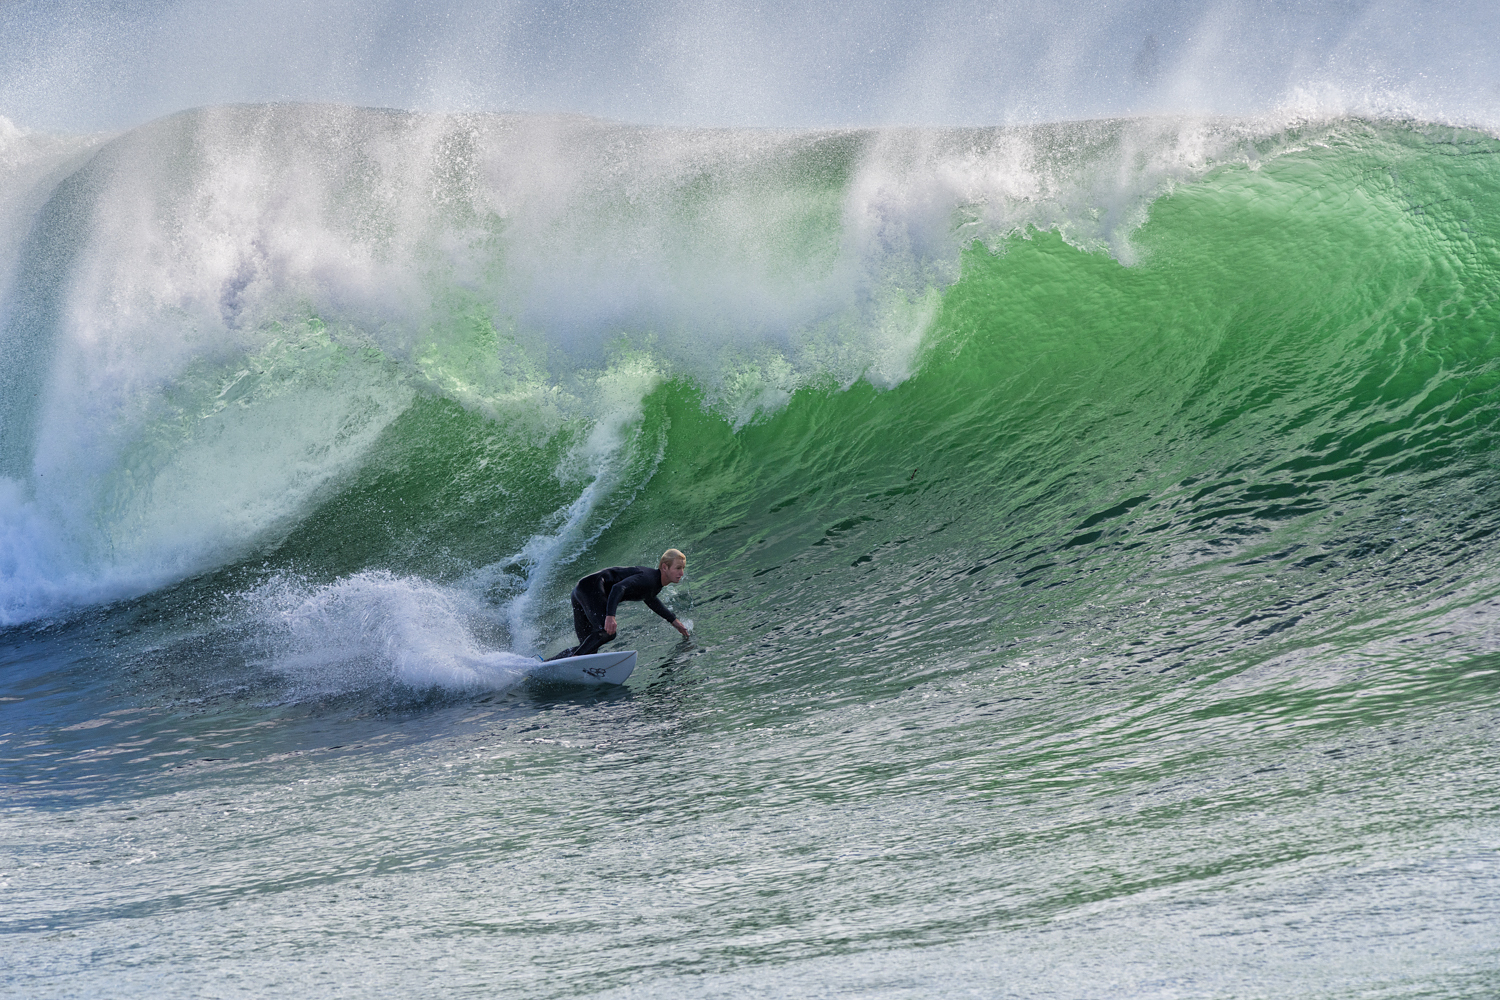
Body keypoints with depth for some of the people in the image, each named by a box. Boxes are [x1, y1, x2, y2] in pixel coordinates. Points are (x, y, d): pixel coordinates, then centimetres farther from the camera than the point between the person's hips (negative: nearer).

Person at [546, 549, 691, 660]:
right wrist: (610, 616, -43)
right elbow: (619, 587, -31)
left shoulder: (656, 585, 14)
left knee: (589, 646, 4)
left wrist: (674, 620, 41)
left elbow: (649, 600, 38)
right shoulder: (648, 578, -17)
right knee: (607, 631, -29)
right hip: (592, 588, -10)